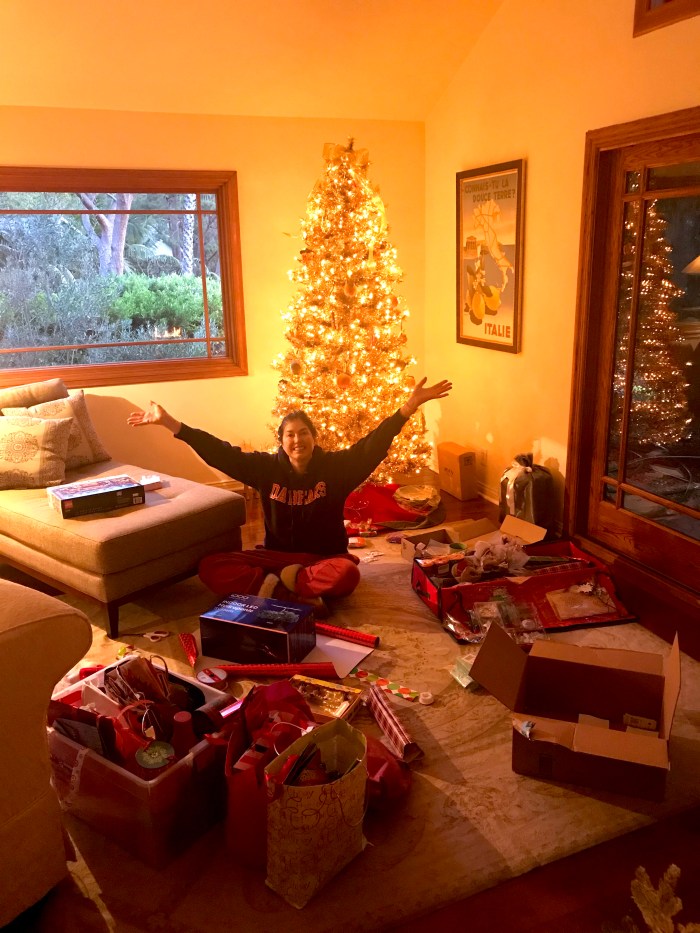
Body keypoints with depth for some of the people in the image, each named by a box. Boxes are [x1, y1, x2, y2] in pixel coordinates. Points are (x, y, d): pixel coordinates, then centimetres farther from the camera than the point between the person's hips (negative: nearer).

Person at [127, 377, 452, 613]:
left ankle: (274, 585, -13)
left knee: (347, 574, -39)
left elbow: (373, 445, -18)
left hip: (324, 557, -2)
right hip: (277, 555, 2)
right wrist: (168, 422, -11)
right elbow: (219, 453, -5)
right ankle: (303, 597, -26)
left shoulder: (335, 466, -8)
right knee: (210, 568, -19)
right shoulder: (267, 467, -2)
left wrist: (409, 405, -30)